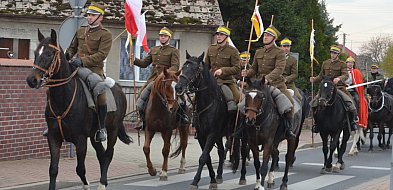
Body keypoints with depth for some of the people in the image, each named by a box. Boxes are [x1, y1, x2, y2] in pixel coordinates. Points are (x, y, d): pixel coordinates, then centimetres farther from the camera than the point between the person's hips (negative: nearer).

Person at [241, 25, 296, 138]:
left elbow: (279, 69, -16)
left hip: (276, 83, -4)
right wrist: (247, 73, -5)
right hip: (259, 84, 4)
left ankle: (288, 128, -6)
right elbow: (254, 68, 19)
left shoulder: (279, 53, -2)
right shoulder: (258, 52, 15)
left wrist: (268, 78, -32)